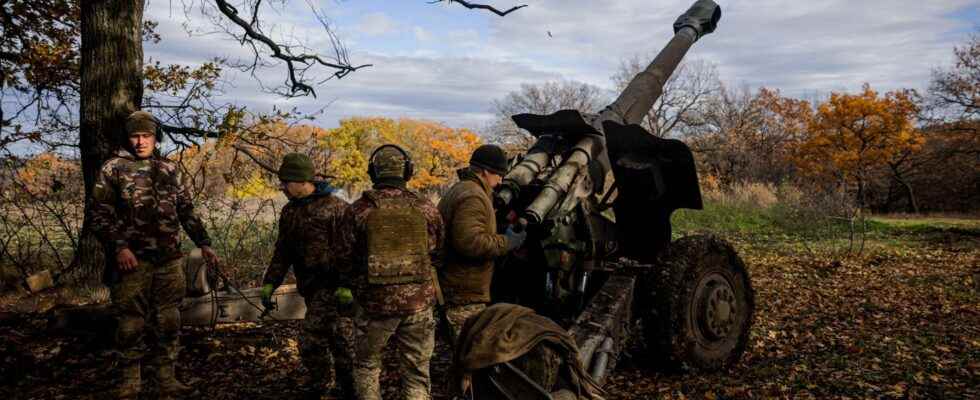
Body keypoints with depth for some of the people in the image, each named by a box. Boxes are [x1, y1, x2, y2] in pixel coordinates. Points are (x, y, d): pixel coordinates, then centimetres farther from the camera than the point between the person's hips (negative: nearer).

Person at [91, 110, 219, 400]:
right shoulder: (113, 168, 1)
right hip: (131, 259, -3)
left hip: (169, 259, 4)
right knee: (131, 323, 2)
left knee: (168, 322, 8)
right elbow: (100, 214, -4)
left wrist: (203, 243, 11)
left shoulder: (171, 170, 13)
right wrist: (118, 246, -16)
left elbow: (187, 211, 18)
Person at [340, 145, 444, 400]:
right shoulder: (425, 208, -3)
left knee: (367, 365, 19)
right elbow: (437, 254, 5)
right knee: (416, 372, 11)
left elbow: (349, 260, 2)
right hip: (418, 301, 1)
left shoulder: (358, 210, -6)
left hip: (376, 301, -1)